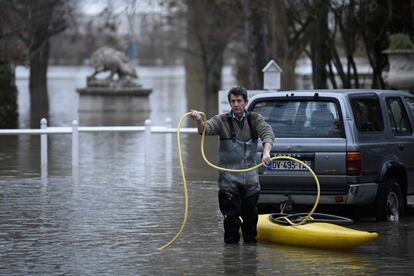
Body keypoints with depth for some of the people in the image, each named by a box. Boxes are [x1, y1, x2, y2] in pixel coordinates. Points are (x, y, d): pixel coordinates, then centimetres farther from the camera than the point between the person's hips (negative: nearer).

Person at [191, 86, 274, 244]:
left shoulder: (255, 119, 6)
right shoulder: (222, 121, 1)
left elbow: (267, 133, -10)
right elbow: (206, 129, -15)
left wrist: (266, 152, -30)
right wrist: (199, 121, -39)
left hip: (250, 178, 3)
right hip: (229, 180, -2)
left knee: (251, 216, 10)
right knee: (231, 218, -6)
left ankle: (250, 243, 23)